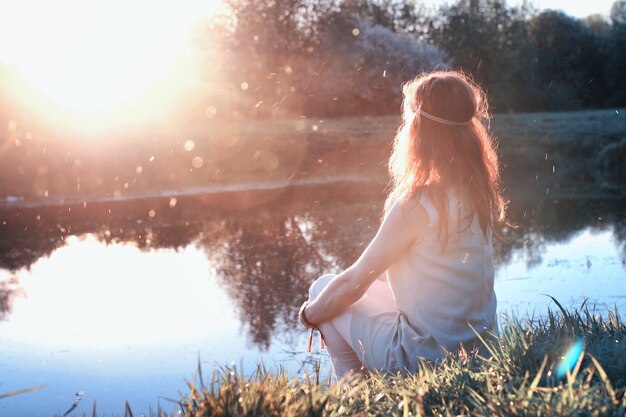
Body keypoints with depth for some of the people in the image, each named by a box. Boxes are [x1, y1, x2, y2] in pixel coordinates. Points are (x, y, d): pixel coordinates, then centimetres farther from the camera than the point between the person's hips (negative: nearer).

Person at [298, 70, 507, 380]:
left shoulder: (417, 204, -24)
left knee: (324, 287, 10)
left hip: (425, 358, -7)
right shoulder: (479, 192, -1)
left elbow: (354, 282, -13)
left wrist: (310, 313, 5)